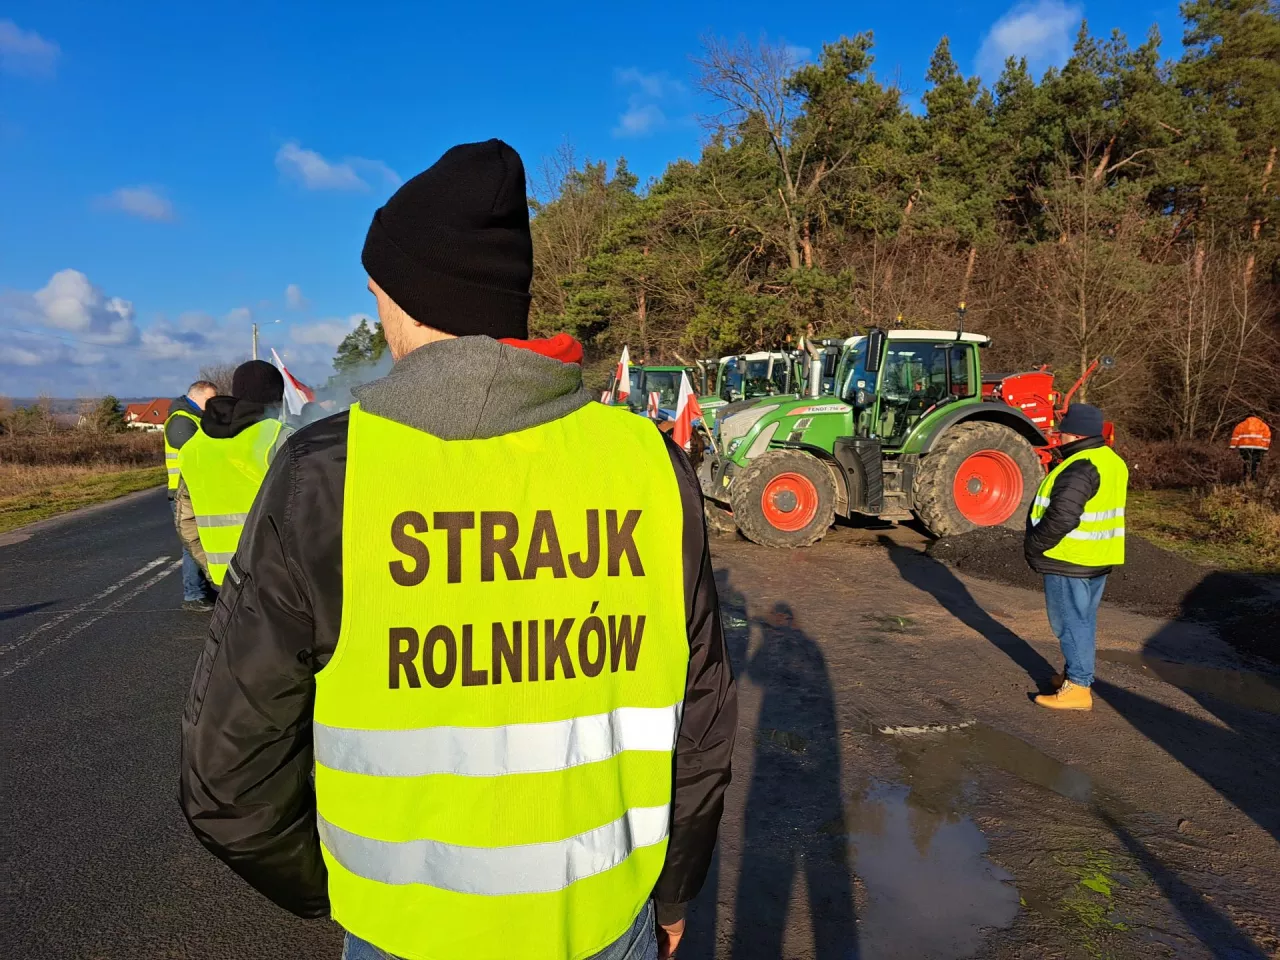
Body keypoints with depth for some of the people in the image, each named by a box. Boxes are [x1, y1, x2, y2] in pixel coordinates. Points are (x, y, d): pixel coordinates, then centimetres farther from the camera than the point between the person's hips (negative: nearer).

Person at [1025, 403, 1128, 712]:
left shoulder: (1080, 468, -23)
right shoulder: (1112, 461, 10)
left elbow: (1062, 516, -28)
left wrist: (1035, 544, -14)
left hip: (1070, 560, -10)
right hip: (1099, 558, 10)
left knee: (1070, 622, -2)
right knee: (1084, 620, 19)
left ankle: (1078, 688, 3)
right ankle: (1077, 674, 32)